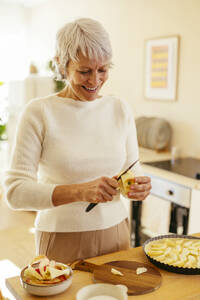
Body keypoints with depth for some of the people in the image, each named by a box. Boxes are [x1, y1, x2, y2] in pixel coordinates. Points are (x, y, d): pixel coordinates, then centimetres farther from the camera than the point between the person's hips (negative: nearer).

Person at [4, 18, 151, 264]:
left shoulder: (120, 109, 1)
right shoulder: (38, 112, -11)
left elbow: (132, 168, 9)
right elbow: (15, 191, -17)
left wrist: (139, 186, -13)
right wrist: (79, 191, -29)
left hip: (114, 233, 4)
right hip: (62, 241, -3)